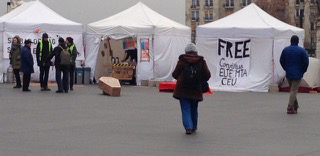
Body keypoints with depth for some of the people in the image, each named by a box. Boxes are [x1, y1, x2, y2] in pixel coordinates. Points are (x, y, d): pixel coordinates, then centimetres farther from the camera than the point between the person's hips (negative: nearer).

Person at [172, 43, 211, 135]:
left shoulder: (181, 61, -5)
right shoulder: (201, 62, -1)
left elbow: (175, 74, -1)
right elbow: (207, 75, -3)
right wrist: (201, 81, 17)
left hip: (182, 90, -2)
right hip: (196, 91, 2)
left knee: (185, 109, 1)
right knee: (194, 109, 17)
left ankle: (188, 127, -15)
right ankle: (194, 127, 29)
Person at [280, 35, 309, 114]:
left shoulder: (285, 50, 3)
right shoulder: (302, 50, -8)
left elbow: (281, 61, 8)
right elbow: (306, 62, -10)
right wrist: (303, 70, 5)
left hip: (288, 73, 4)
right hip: (297, 74, -4)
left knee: (292, 90, 18)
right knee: (294, 91, -4)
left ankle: (295, 106, 25)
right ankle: (290, 108, -10)